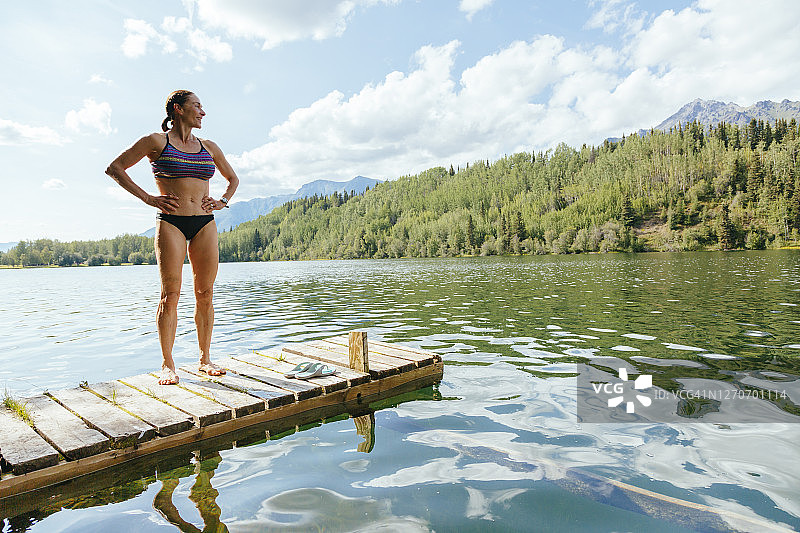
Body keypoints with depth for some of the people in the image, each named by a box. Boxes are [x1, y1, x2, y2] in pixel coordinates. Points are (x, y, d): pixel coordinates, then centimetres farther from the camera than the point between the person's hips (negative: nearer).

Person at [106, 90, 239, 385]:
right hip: (170, 223, -4)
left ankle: (205, 359, 12)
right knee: (170, 294, -5)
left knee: (205, 293, 2)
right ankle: (167, 364, 5)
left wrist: (222, 201, 11)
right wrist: (148, 198, -3)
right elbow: (114, 168, 5)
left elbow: (233, 178, 29)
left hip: (205, 223, 4)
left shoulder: (209, 147, 15)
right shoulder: (157, 141, 3)